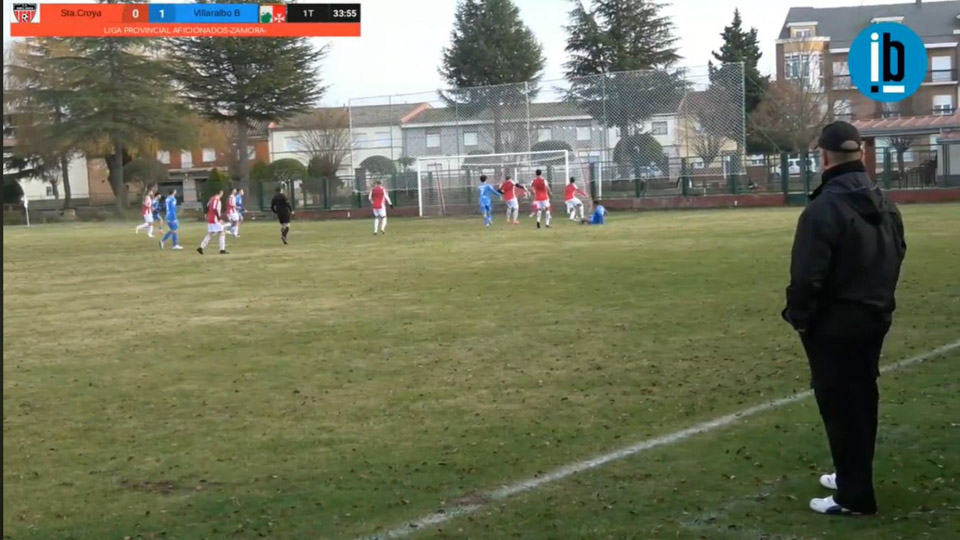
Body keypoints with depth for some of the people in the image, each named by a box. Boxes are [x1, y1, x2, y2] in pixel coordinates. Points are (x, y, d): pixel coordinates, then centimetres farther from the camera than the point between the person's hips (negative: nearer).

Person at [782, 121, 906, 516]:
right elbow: (896, 259, 12)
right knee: (861, 401, 19)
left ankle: (855, 496, 5)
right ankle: (854, 477, 33)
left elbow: (807, 275, -23)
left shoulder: (824, 208, -21)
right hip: (874, 319, 8)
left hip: (834, 325, -8)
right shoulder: (885, 205, 5)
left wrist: (798, 316, -8)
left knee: (841, 407, 0)